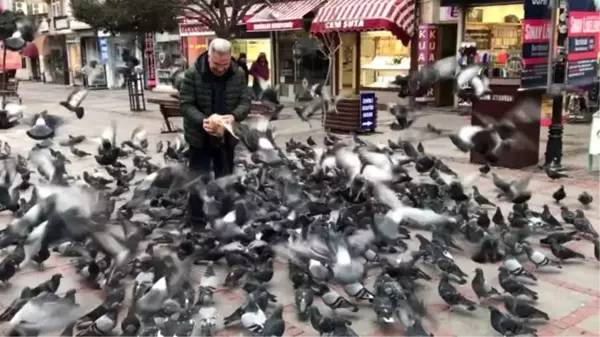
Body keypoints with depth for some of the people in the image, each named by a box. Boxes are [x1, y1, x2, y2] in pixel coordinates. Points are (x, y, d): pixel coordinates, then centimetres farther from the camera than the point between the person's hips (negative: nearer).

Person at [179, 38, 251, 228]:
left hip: (227, 137, 3)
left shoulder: (238, 74, -4)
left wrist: (234, 116, -27)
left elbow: (245, 101, -5)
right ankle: (196, 224, 12)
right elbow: (185, 104, -14)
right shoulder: (192, 74, -13)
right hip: (200, 138, -3)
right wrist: (202, 120, -33)